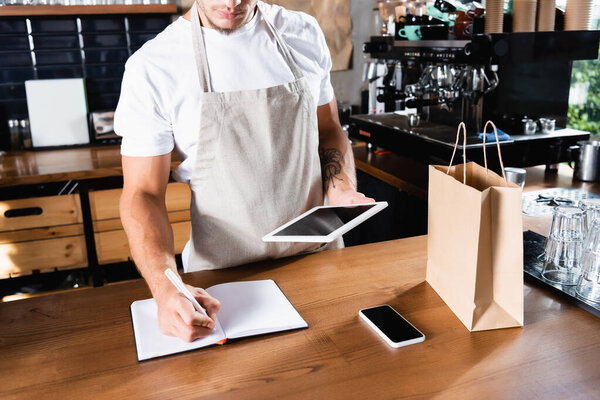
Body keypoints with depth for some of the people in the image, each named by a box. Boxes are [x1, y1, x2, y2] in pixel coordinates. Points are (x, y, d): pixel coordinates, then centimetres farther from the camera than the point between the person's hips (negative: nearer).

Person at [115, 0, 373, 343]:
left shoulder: (304, 34, 1)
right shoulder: (152, 67, -11)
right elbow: (143, 194, -11)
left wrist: (341, 191, -8)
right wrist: (167, 290, -27)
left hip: (318, 252, 3)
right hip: (224, 270, -2)